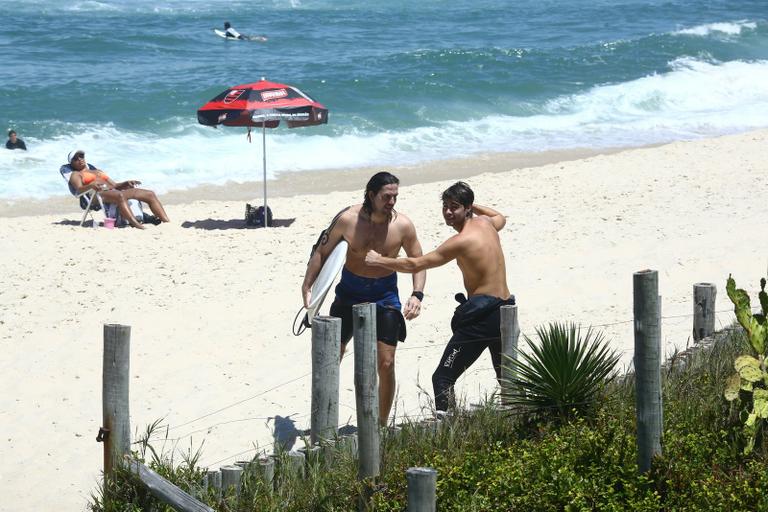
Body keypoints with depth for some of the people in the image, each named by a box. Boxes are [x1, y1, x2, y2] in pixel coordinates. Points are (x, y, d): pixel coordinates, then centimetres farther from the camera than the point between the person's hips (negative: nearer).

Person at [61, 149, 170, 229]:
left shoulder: (97, 170, 37)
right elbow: (79, 189, -5)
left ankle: (167, 222, -22)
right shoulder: (75, 174, 17)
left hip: (113, 191, 7)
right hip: (98, 194, -7)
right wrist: (91, 186, -26)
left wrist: (126, 183, 8)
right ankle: (138, 227, -58)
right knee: (120, 196, -42)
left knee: (150, 194, -8)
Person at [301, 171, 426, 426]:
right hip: (350, 291, 1)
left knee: (386, 364, -6)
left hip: (385, 295, 0)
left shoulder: (403, 225, -13)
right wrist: (307, 287, -11)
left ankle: (381, 425, 7)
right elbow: (322, 253, -3)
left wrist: (417, 295, -14)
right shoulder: (348, 219, -15)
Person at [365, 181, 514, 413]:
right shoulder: (485, 223, 9)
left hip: (481, 314, -9)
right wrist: (474, 206, 34)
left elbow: (415, 265, -12)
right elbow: (500, 218, 38)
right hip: (505, 312, 9)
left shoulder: (462, 241, -13)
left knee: (443, 378, -8)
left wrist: (379, 260, -2)